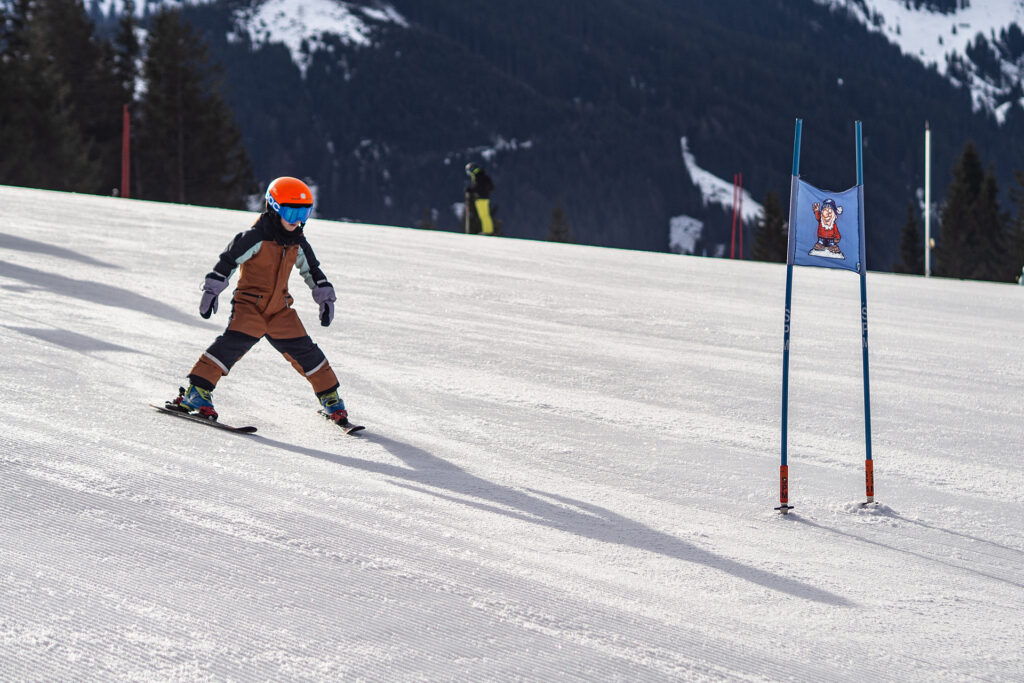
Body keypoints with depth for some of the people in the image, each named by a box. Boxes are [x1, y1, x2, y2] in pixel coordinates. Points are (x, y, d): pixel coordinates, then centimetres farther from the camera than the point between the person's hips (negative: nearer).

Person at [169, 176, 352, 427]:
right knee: (233, 344, -24)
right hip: (250, 305, -6)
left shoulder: (297, 243, 8)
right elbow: (228, 260, -11)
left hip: (280, 311, 6)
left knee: (304, 351, 4)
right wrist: (211, 291, -14)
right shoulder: (256, 237, -13)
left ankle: (329, 398, 20)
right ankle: (196, 392, -23)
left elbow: (312, 271, 22)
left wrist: (325, 297, 20)